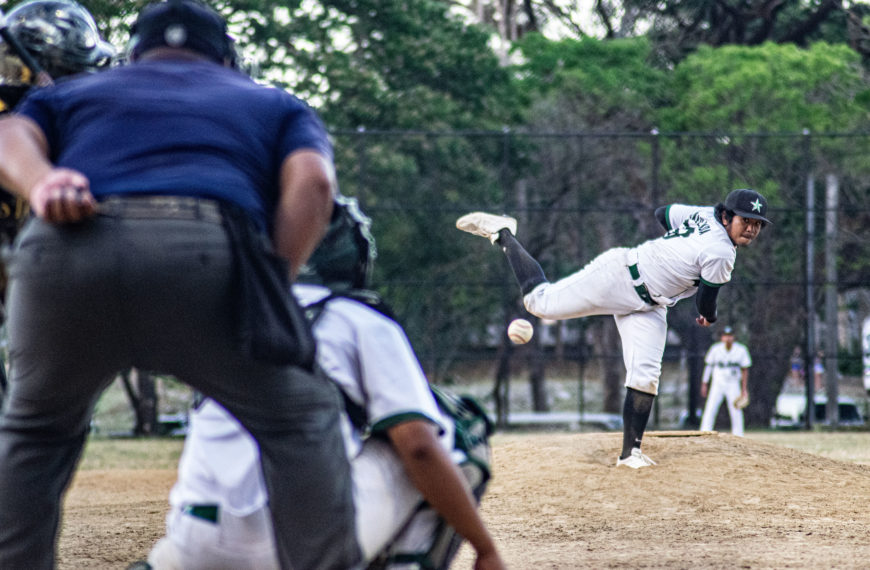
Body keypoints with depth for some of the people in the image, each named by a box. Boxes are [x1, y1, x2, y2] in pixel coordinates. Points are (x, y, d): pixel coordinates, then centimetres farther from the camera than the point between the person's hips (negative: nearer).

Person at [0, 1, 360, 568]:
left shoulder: (75, 92, 37)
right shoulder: (274, 104, 35)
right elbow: (312, 181, 13)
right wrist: (271, 289, 11)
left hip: (66, 249, 2)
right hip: (208, 254, -2)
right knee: (300, 423, 15)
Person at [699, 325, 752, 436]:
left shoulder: (741, 350, -5)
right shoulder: (716, 349, -5)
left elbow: (745, 370, 1)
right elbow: (708, 366, 5)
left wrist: (744, 389, -2)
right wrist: (704, 384, 4)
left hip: (733, 385, 0)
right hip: (718, 384, 0)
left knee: (736, 412, -4)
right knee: (710, 410, -9)